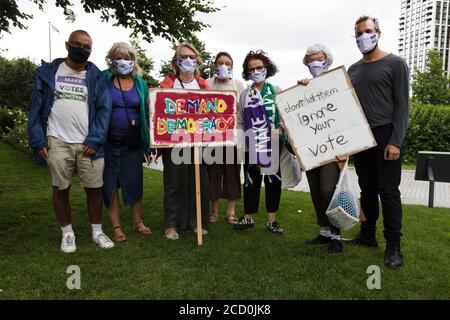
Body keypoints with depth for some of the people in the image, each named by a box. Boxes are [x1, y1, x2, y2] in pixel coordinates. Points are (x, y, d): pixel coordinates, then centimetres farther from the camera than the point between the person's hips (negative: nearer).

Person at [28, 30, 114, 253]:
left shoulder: (96, 76, 8)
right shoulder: (48, 72, 7)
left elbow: (104, 109, 1)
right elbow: (36, 108, 5)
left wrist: (95, 140, -9)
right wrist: (38, 141, -3)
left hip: (88, 144, 0)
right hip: (57, 143, 0)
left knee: (95, 189, 4)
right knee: (60, 190, 8)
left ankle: (97, 232, 22)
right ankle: (67, 234, 25)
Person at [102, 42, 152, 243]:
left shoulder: (140, 83, 7)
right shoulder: (104, 79, -1)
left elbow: (146, 113, 9)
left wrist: (148, 143, 6)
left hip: (133, 143, 2)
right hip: (109, 142, -2)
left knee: (135, 181, 8)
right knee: (110, 184, 4)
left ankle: (138, 221, 26)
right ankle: (116, 227, 16)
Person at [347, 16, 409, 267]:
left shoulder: (395, 64, -1)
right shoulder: (353, 69, 15)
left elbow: (402, 105, -8)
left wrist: (395, 142, -15)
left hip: (386, 137, -5)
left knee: (388, 191, -4)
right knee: (367, 189, 12)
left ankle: (394, 246, 5)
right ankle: (367, 235, 23)